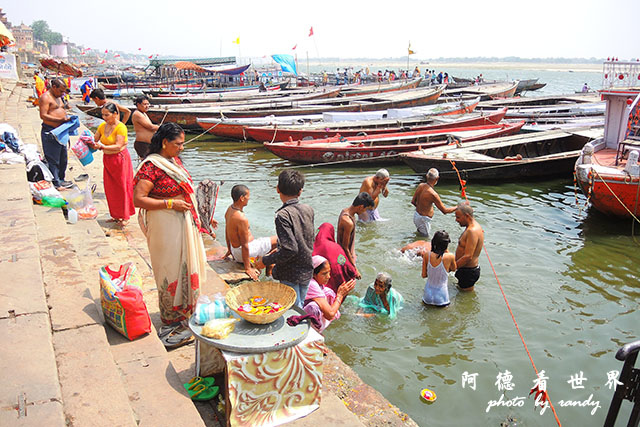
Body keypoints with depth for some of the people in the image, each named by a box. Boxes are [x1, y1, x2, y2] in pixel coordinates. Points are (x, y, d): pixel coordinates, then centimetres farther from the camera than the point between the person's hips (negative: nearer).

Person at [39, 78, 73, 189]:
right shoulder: (45, 97, -12)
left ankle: (61, 179, 27)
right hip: (50, 132, -10)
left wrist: (66, 117, 7)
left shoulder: (58, 97, 17)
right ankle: (56, 182, 2)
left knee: (63, 157, 16)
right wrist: (60, 119, -25)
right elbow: (43, 115, -19)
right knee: (53, 159, -3)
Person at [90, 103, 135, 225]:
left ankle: (125, 216, 10)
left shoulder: (120, 127, -15)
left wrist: (103, 147, -30)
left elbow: (118, 146, -20)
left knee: (122, 187, 0)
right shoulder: (102, 126, 7)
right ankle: (116, 214, 22)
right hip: (107, 160, 7)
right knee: (110, 188, 9)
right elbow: (94, 140, 12)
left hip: (120, 158, -7)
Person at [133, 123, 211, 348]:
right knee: (171, 272, 1)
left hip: (184, 223, 9)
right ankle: (172, 322, 15)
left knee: (186, 268, 16)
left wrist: (201, 217, 15)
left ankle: (185, 313, 32)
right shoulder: (151, 166, -17)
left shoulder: (175, 161, 10)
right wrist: (171, 204, -22)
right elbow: (138, 199, -20)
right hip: (165, 226, -9)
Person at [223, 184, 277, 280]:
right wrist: (247, 268, -20)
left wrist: (229, 250, 24)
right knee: (277, 240, 3)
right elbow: (244, 245, -26)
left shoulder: (230, 208, -1)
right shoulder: (242, 219, -30)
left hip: (235, 249, 10)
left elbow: (227, 231, 12)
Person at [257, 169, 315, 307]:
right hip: (307, 270, 7)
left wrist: (265, 261, -14)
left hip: (290, 274, -7)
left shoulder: (283, 215, -22)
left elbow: (290, 249, -27)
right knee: (300, 307, 22)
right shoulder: (308, 209, -1)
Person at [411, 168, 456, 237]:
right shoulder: (432, 194, -27)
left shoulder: (420, 186, -4)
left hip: (416, 215, 9)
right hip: (423, 219, -9)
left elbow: (413, 202, 7)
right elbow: (444, 211, -20)